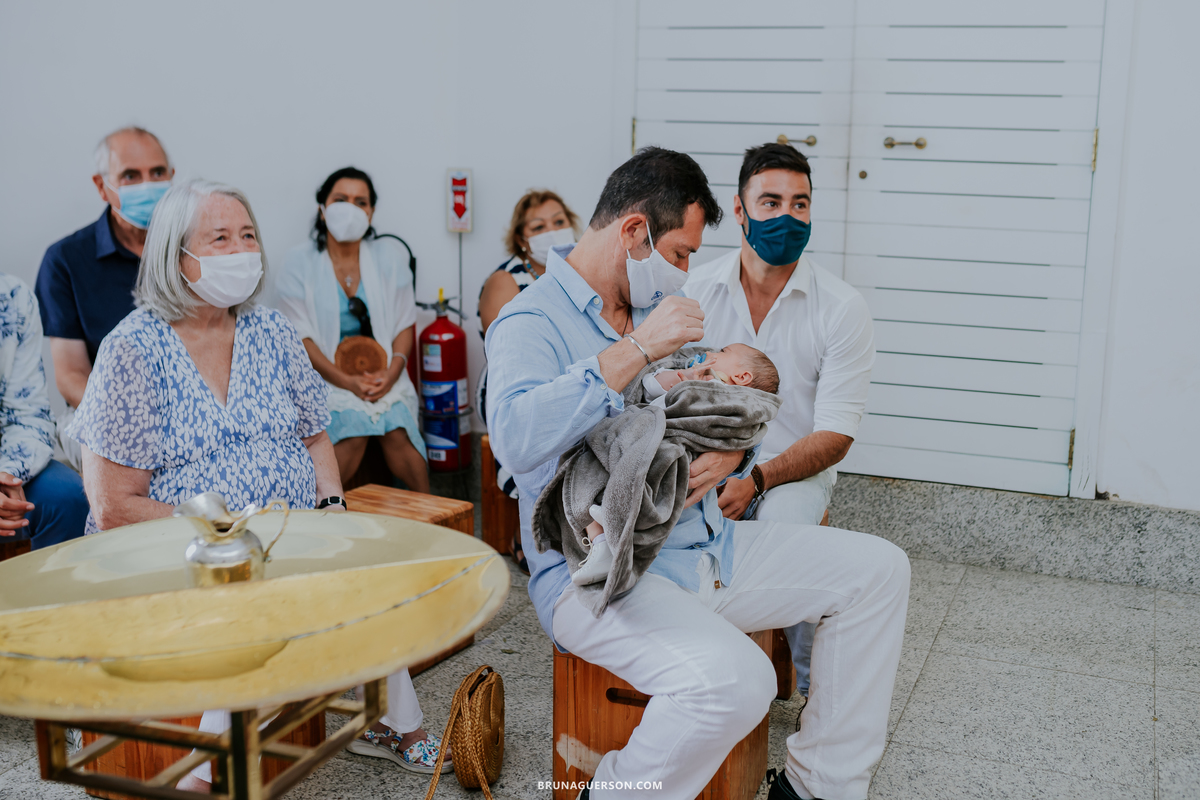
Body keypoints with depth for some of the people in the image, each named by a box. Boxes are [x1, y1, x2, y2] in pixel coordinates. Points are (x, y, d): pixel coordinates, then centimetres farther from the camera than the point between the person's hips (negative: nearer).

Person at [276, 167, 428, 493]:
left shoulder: (388, 256, 10)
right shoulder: (300, 262, 1)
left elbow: (405, 324, 8)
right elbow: (300, 337, -4)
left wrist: (391, 373, -11)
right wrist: (347, 381, -16)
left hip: (383, 375, 2)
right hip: (327, 376, -2)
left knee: (398, 431, -24)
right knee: (352, 428, -29)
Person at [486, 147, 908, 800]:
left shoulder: (658, 307, 16)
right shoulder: (531, 322, -10)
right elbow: (517, 437, -31)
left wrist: (726, 456, -5)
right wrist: (636, 349, -27)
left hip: (709, 546, 9)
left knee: (876, 569, 6)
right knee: (734, 679, -34)